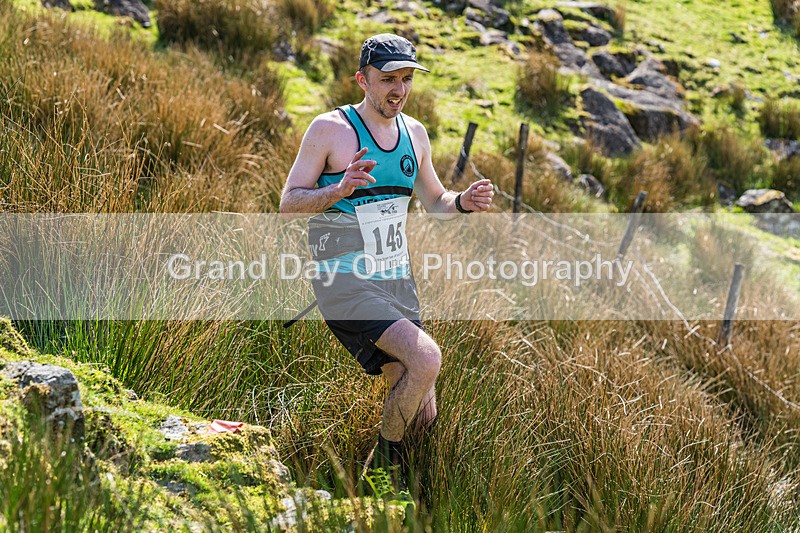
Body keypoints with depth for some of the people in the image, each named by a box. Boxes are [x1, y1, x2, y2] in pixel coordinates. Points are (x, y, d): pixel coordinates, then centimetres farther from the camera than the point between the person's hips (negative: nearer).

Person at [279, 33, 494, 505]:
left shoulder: (414, 133, 10)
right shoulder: (330, 129, -9)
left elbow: (433, 200, 22)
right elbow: (289, 202, -9)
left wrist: (464, 202, 0)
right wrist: (339, 189, -27)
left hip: (397, 282, 7)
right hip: (344, 283, -7)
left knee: (423, 416, 5)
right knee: (426, 358, -27)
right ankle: (385, 464, -4)